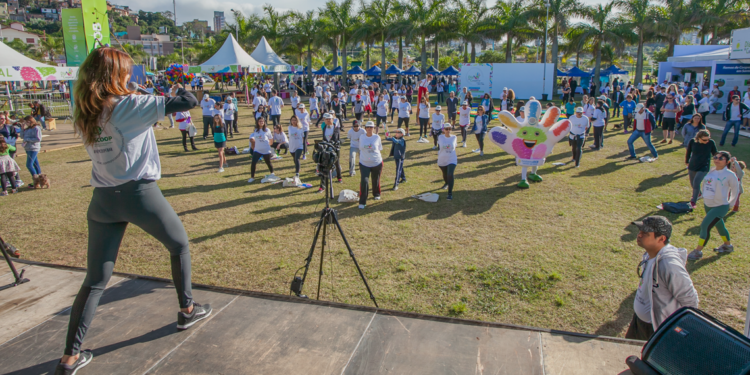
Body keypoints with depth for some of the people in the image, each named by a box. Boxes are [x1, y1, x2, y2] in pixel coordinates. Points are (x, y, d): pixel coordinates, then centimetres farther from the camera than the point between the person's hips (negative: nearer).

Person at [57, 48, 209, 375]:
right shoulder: (130, 106, -11)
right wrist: (180, 89, 8)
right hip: (139, 193, -5)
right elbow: (189, 102, -13)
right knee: (180, 245, 20)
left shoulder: (83, 116, 7)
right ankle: (187, 310, 30)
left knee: (95, 280, 11)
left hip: (103, 200, 5)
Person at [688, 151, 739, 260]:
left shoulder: (730, 175, -14)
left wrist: (730, 205, 0)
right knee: (719, 225, 23)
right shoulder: (711, 172, 2)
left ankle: (698, 251, -7)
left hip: (720, 207, -7)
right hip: (708, 205, 7)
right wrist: (704, 194, 12)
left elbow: (735, 190, -4)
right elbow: (704, 184, 19)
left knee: (705, 226, -16)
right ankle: (728, 246, 45)